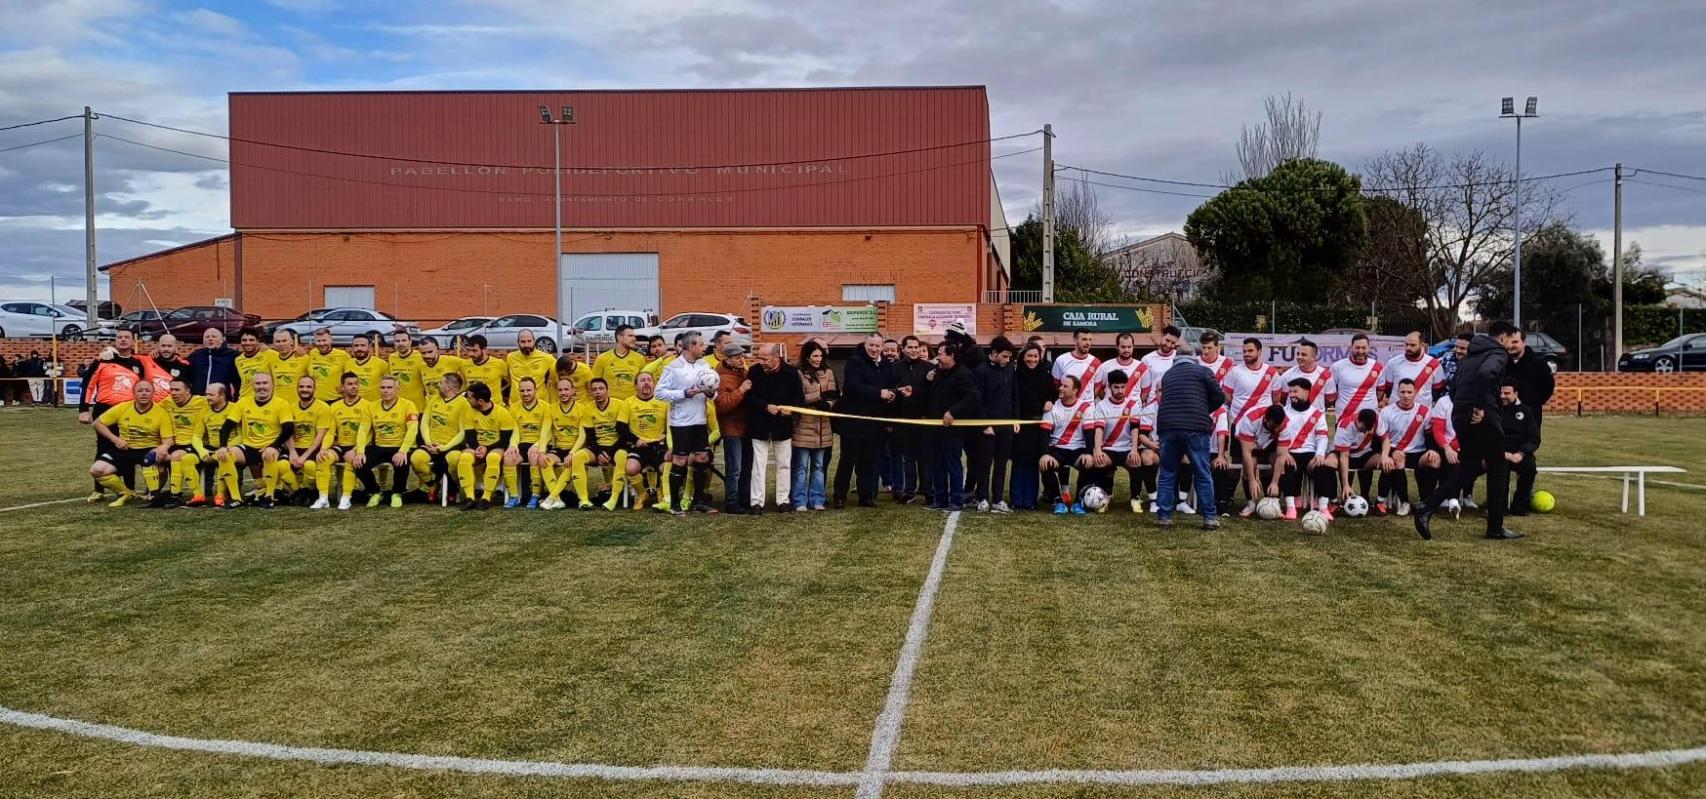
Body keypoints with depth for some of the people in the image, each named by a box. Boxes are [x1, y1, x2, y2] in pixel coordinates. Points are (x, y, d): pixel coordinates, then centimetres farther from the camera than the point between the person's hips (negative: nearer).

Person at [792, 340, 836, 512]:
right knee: (801, 467, 1)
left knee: (819, 466, 10)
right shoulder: (799, 374, -5)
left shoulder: (828, 373, 8)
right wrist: (820, 396, -17)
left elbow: (832, 396, 3)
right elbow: (798, 398, -11)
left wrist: (827, 404, -19)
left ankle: (817, 500, 17)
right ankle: (800, 502, 6)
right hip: (803, 427, -4)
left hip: (822, 427, 4)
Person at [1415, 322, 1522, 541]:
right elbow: (1486, 373, -28)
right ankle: (1495, 528, 12)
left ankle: (1427, 508, -2)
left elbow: (1453, 389, 20)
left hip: (1461, 418, 8)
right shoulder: (1498, 353, -5)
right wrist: (1480, 407, -23)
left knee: (1467, 471, 15)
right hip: (1484, 417, -8)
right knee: (1498, 471, 7)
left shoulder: (1468, 356, 20)